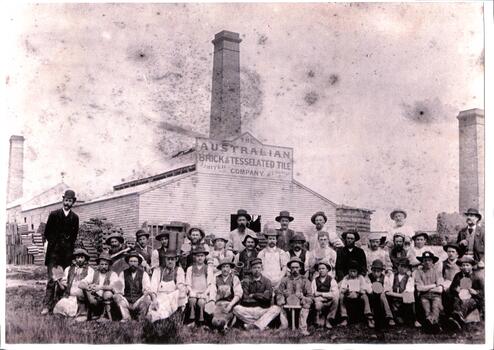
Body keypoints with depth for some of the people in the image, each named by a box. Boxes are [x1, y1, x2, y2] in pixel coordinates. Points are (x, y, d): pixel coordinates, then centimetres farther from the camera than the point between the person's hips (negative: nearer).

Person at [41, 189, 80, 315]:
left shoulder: (75, 218, 10)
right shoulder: (54, 214, 6)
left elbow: (74, 236, 13)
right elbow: (47, 233, 7)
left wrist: (68, 245, 3)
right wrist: (55, 243, 1)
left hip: (67, 253, 2)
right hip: (54, 251, -2)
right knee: (52, 279, -9)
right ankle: (47, 306, -10)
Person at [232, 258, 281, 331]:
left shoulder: (266, 281, 7)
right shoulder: (246, 281, 4)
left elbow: (268, 296, -8)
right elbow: (245, 299, -6)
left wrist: (253, 295, -4)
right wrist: (260, 297, -2)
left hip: (263, 310, 0)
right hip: (248, 310, 0)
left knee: (276, 308, -26)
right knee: (236, 309, -27)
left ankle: (256, 325, -32)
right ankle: (262, 324, -23)